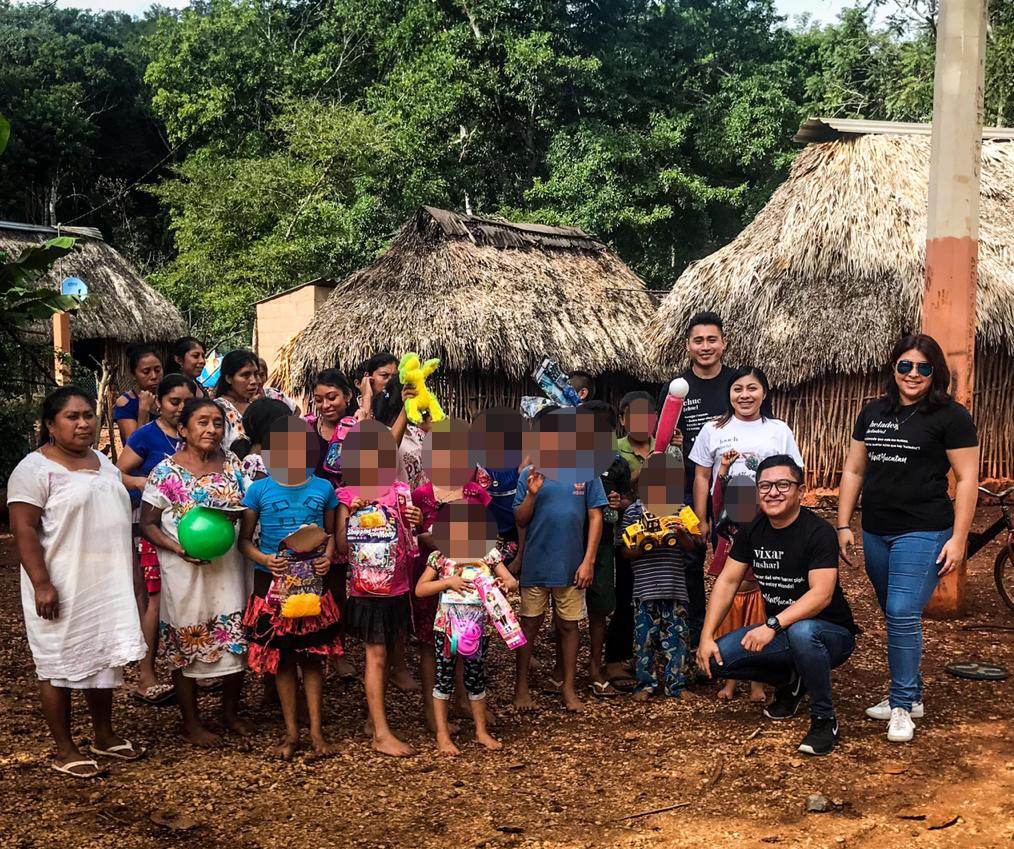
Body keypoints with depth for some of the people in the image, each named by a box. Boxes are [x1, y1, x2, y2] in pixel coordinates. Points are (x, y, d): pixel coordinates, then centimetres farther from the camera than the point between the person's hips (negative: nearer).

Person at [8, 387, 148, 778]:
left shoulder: (103, 463, 11)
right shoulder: (35, 469, -13)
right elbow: (24, 530, -17)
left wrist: (126, 577, 19)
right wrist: (42, 584, -23)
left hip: (105, 585, 7)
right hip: (62, 589, -7)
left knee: (103, 659, 15)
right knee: (61, 666, 2)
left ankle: (104, 736, 30)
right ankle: (65, 751, 13)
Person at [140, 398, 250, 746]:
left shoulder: (232, 463, 3)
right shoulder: (166, 472, -8)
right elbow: (147, 524, -5)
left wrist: (237, 513, -13)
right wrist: (177, 547, -21)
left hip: (228, 566, 4)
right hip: (185, 570, -3)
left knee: (236, 639, 7)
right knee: (186, 642, 7)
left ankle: (230, 712, 29)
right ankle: (191, 722, 23)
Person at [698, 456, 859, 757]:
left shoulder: (818, 532, -20)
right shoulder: (752, 531, 0)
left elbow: (822, 594, -29)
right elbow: (727, 582, 1)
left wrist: (773, 625, -39)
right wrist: (706, 637, -9)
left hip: (830, 633, -6)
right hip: (778, 633, 6)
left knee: (801, 631, -40)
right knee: (717, 658, -15)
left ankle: (824, 719, -16)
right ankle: (790, 681, 13)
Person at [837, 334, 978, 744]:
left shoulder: (950, 416, -5)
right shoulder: (873, 413, 11)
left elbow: (966, 479, -6)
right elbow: (853, 470, 14)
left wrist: (958, 538, -11)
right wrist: (843, 525, 9)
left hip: (922, 533, -6)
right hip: (875, 533, 6)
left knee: (903, 614, -13)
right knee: (896, 616, 13)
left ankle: (902, 705, -1)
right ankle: (912, 694, 27)